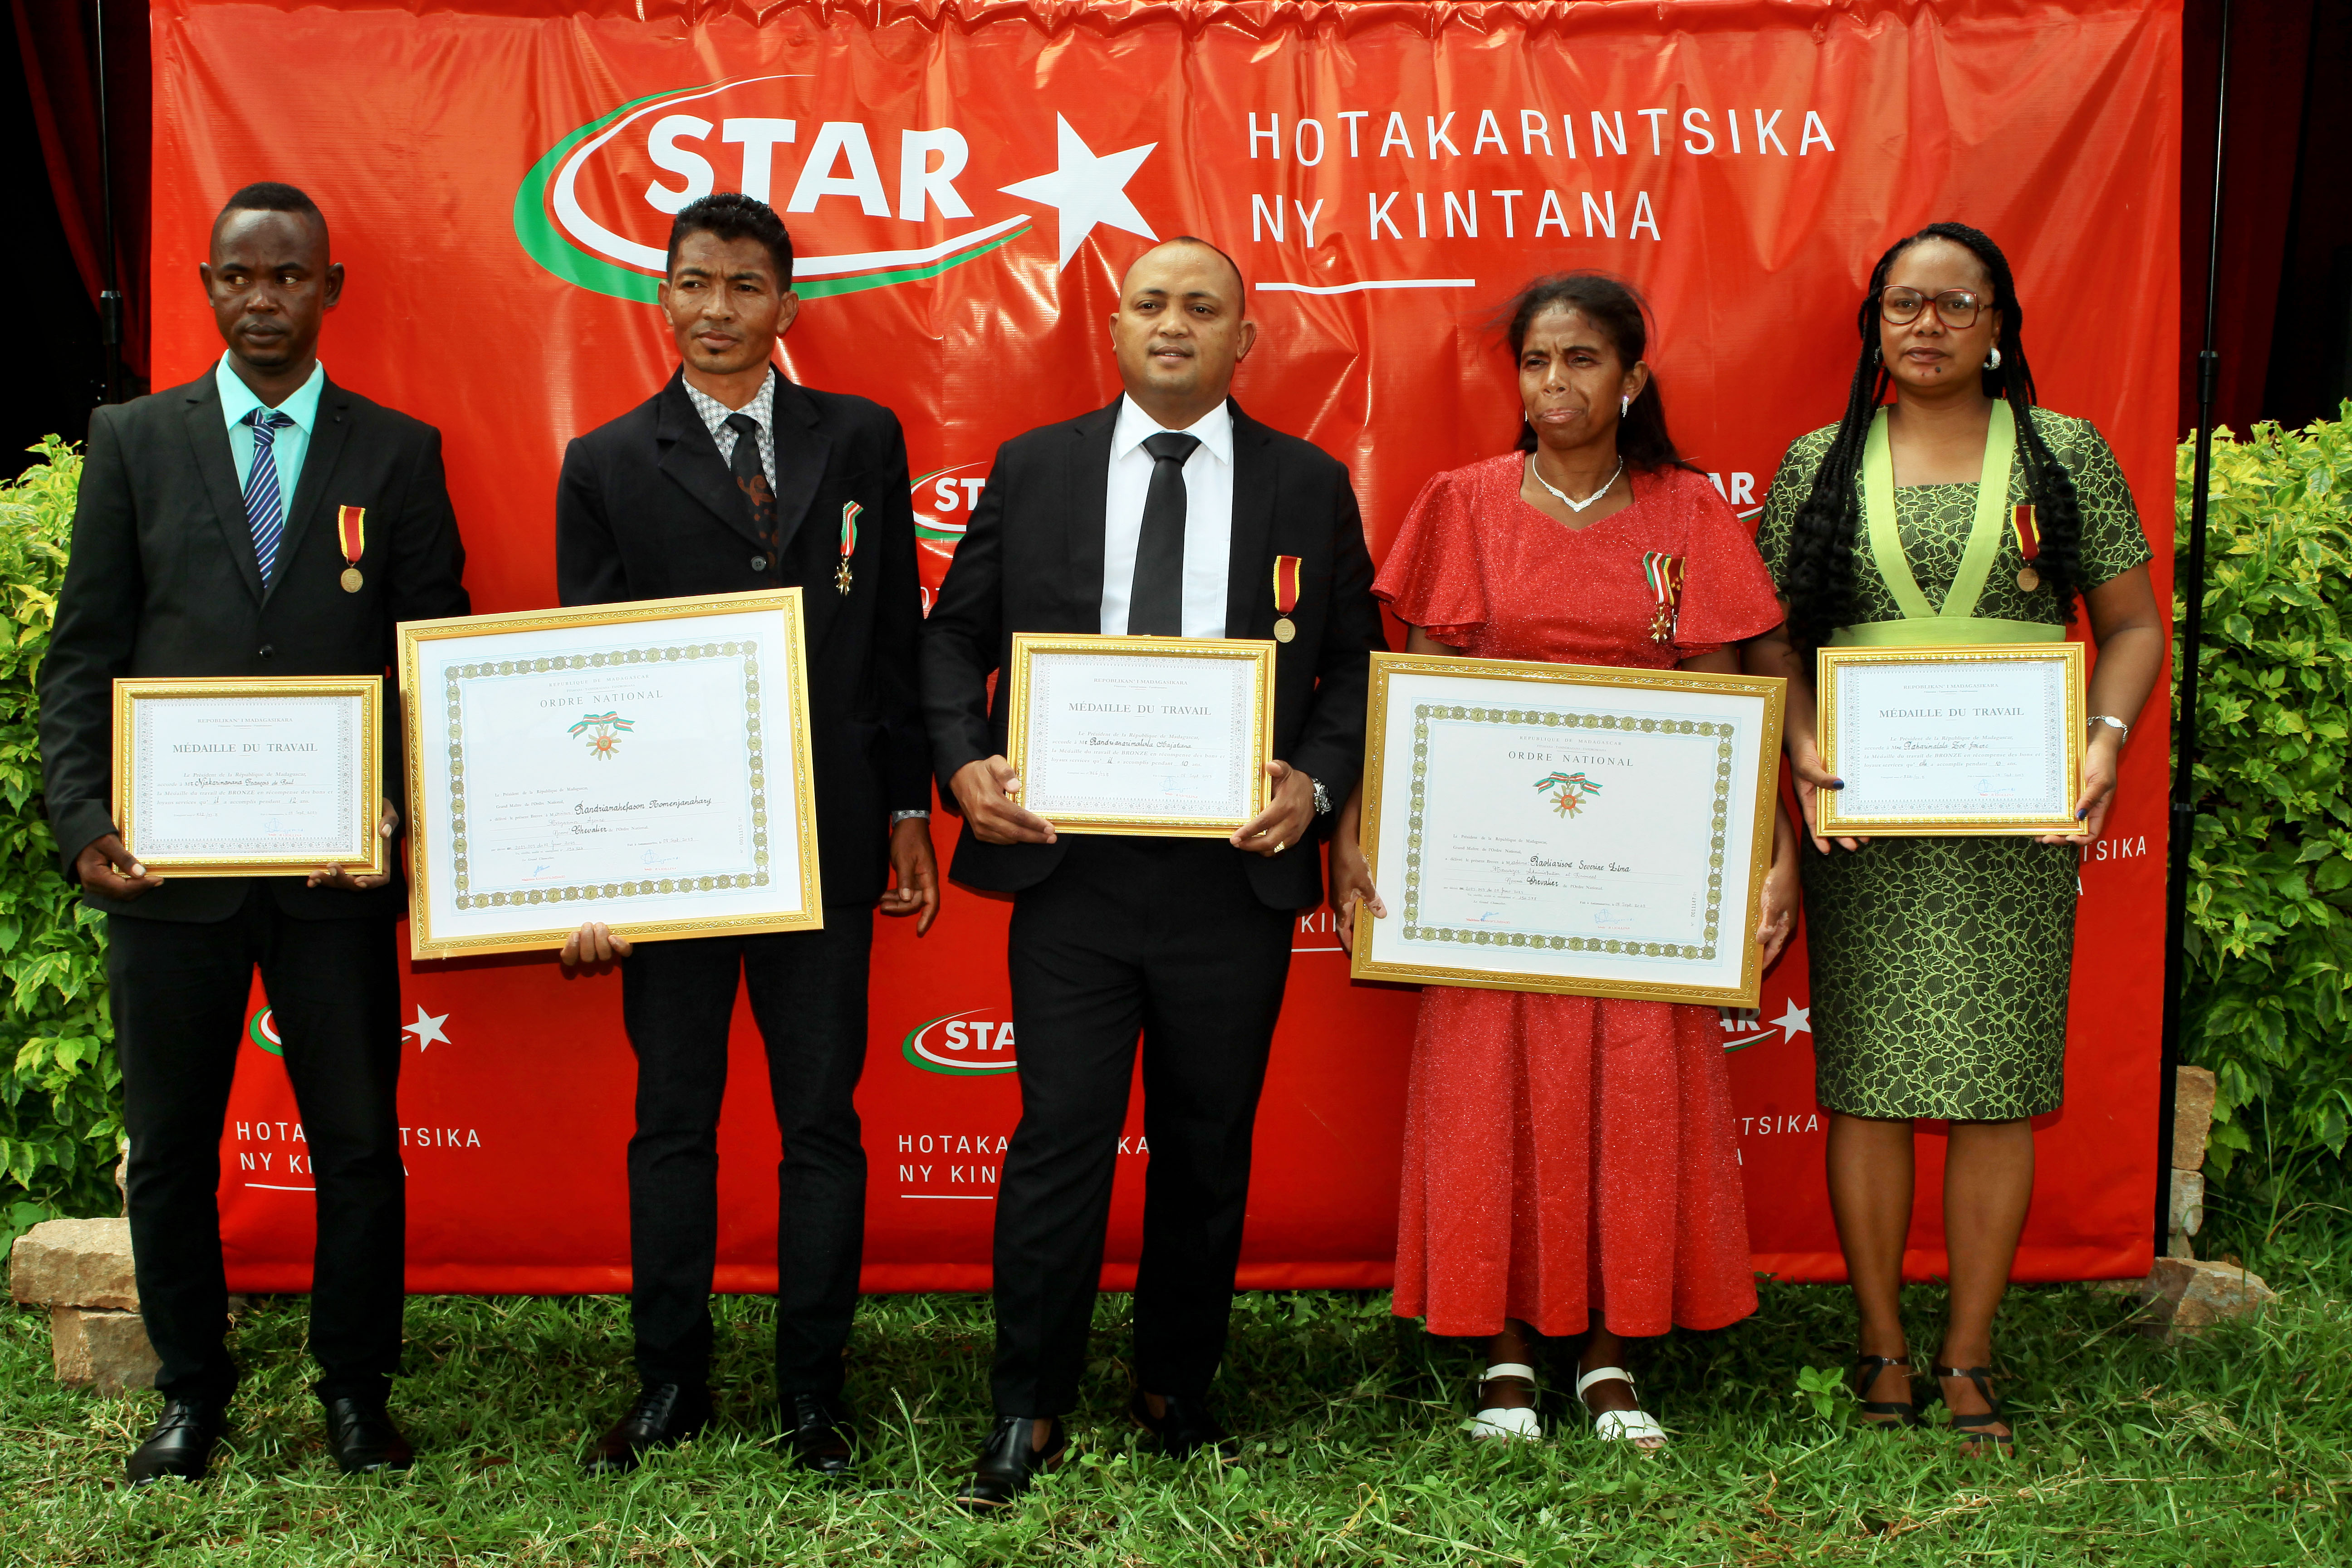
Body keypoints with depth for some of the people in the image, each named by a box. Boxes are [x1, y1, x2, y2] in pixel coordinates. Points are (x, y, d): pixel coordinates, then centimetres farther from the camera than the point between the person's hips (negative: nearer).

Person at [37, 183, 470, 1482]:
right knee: (168, 1143, 10)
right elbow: (84, 652, 5)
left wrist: (399, 813, -11)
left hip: (335, 864, -1)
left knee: (358, 1141, 5)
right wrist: (84, 818, -7)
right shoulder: (135, 442, 8)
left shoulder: (397, 454, 6)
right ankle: (190, 1389, 26)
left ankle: (354, 1388, 21)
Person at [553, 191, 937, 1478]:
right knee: (672, 1120, 9)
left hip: (825, 835, 1)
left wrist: (909, 809, 6)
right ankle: (670, 1385, 23)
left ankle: (812, 1392, 19)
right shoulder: (607, 465, 3)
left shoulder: (861, 441, 7)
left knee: (822, 1120, 6)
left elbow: (897, 634, 9)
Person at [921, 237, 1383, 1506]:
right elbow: (955, 636, 9)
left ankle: (1178, 1388, 29)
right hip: (1069, 867, 0)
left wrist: (1315, 783, -9)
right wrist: (965, 762, -7)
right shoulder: (1032, 470, 7)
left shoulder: (1310, 485, 6)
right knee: (1061, 1137, -1)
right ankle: (1028, 1409, 12)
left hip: (1235, 874, 1)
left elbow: (1353, 665, 8)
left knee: (1208, 1147, 11)